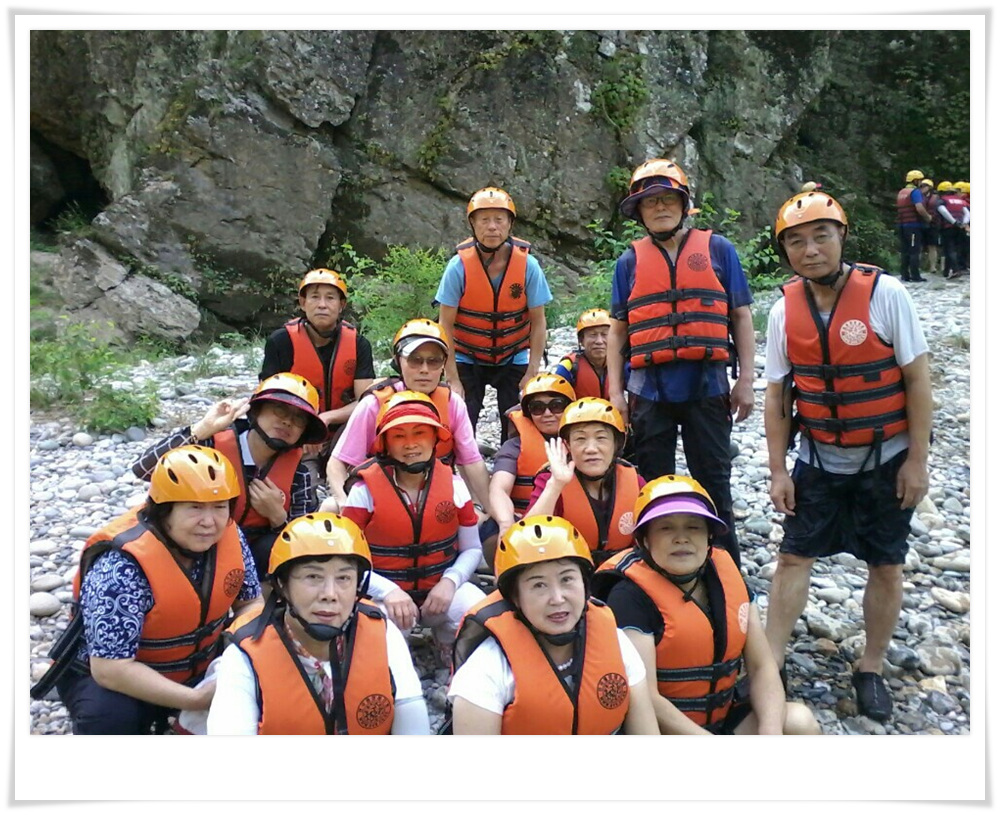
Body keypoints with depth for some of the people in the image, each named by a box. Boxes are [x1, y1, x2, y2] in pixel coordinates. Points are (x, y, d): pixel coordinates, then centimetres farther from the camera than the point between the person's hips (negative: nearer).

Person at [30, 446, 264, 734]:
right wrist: (194, 699, -38)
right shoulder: (122, 566, -33)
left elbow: (251, 603, -2)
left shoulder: (229, 537, -16)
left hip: (198, 667, 6)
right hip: (103, 677, -6)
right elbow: (111, 668, -33)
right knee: (111, 717, -36)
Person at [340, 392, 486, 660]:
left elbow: (471, 549, 4)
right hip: (385, 593, -2)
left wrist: (450, 581, -16)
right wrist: (388, 591, -23)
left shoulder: (453, 484, -2)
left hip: (441, 588, 3)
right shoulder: (366, 489, -9)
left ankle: (447, 637, 10)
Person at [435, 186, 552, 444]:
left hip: (513, 359, 1)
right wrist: (453, 380, -16)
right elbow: (445, 325, -14)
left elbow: (538, 321, -7)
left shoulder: (528, 265, -14)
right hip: (468, 360, -1)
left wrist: (532, 372, -12)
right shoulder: (459, 266, -17)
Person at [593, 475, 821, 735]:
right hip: (660, 730, -7)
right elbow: (645, 698, -24)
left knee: (800, 723, -12)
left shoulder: (725, 572, -1)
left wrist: (771, 732, -16)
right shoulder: (632, 595, -21)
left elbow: (762, 666, 1)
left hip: (723, 716, 7)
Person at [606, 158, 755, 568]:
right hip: (650, 391, 1)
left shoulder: (718, 249, 4)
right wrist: (615, 391, 2)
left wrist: (746, 379, 0)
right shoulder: (630, 261, 8)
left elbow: (741, 317, 5)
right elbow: (617, 330, 8)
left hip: (707, 387, -1)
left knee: (714, 483, 7)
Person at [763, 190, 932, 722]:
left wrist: (917, 460, -11)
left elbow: (917, 379, -10)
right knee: (794, 558, 4)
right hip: (819, 459, 2)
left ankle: (871, 670, 28)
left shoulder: (885, 294, -15)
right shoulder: (784, 312, -6)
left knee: (886, 566, 9)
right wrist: (778, 471, -2)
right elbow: (776, 396, -1)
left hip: (886, 459, -2)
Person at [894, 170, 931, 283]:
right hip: (914, 225, -8)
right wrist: (928, 217, -8)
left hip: (902, 225, 8)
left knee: (904, 251, 10)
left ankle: (904, 275, 12)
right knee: (914, 251, -5)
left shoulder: (900, 193, 16)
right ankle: (915, 276, -5)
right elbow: (919, 208, -23)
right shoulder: (915, 192, -10)